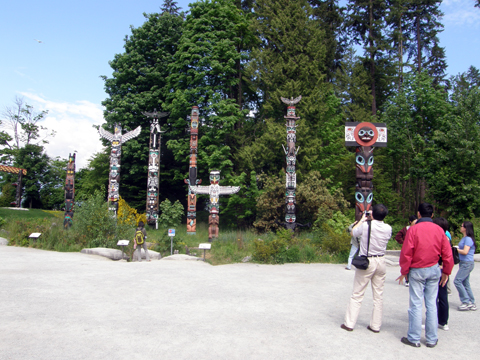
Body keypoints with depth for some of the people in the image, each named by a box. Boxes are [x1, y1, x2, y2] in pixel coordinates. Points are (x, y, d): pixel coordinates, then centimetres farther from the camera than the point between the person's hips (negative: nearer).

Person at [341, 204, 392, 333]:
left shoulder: (365, 226, -14)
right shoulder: (388, 228, -4)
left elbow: (353, 232, 5)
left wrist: (362, 220, 17)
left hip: (366, 262, -3)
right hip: (381, 261, 3)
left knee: (357, 294, 4)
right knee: (378, 295, 12)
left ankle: (349, 323, 10)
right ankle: (375, 325, 18)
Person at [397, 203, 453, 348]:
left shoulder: (414, 229, -10)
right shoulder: (439, 230, 0)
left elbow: (406, 253, -11)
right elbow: (447, 253, 3)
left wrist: (404, 272, -1)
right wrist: (446, 272, 14)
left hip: (417, 271, -3)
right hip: (434, 270, 4)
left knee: (416, 304, 2)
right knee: (432, 304, 10)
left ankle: (414, 339, 10)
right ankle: (432, 339, 18)